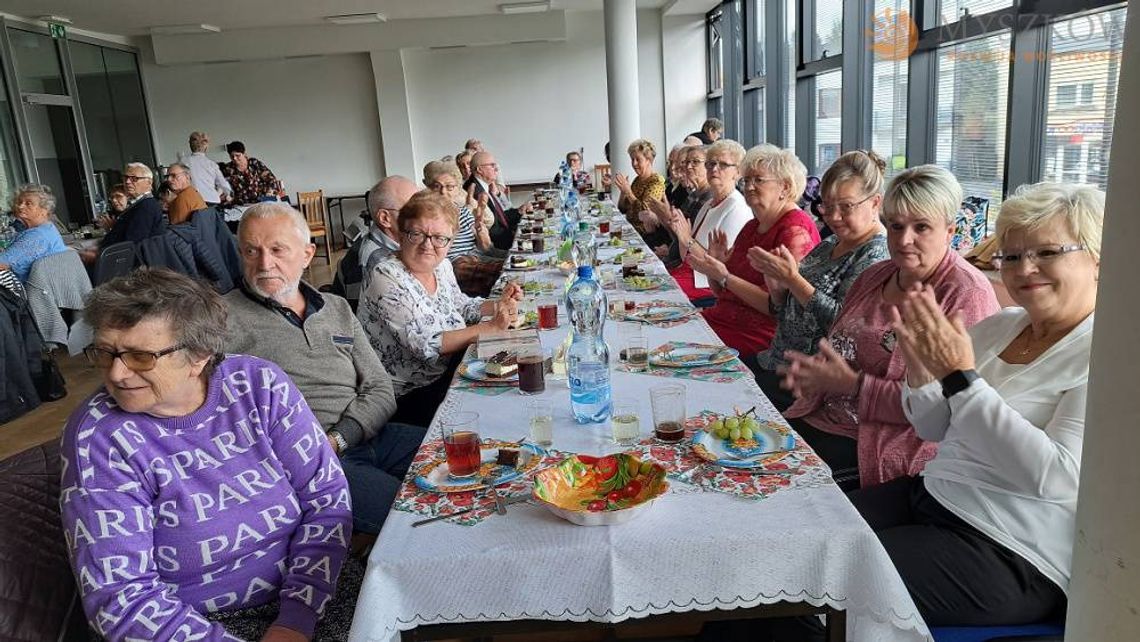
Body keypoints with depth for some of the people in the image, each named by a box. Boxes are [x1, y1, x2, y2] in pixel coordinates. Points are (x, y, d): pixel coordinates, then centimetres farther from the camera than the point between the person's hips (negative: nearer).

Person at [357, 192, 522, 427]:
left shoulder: (441, 266, 3)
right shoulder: (387, 278, -20)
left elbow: (460, 306, 19)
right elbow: (425, 345, -26)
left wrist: (497, 305, 0)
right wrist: (491, 327, -26)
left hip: (447, 373, 8)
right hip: (410, 396, -8)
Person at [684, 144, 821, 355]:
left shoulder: (795, 230, -11)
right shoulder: (752, 227, 16)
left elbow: (779, 306, -20)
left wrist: (724, 277, -19)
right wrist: (716, 263, 0)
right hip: (726, 315, 8)